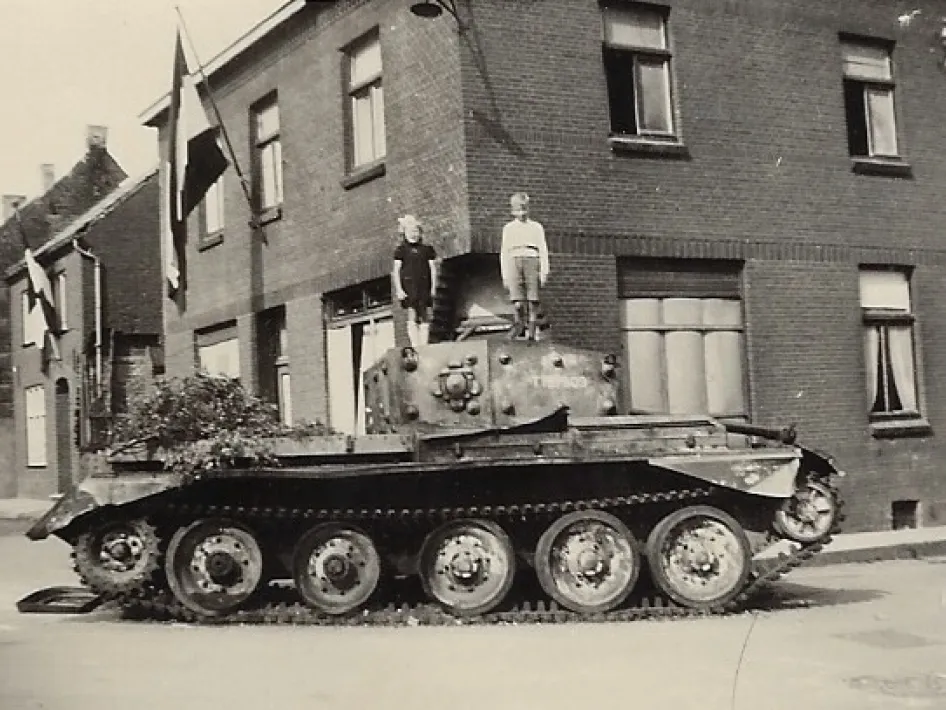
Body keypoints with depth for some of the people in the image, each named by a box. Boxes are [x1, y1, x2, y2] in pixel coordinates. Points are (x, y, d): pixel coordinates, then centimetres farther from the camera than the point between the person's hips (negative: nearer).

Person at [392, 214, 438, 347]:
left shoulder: (427, 249, 10)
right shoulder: (401, 250, 5)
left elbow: (433, 269, 10)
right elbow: (396, 271, 2)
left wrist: (433, 287, 2)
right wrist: (399, 289, -7)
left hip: (424, 285, 3)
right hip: (408, 285, -2)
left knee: (425, 317, -1)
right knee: (412, 317, -7)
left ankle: (424, 345, 1)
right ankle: (415, 345, -10)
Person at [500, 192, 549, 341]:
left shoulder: (536, 227, 19)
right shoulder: (508, 228, 21)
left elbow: (543, 250, 12)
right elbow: (503, 252, 19)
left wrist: (544, 272, -1)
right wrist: (504, 276, 11)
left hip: (532, 261, 0)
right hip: (514, 260, 1)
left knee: (533, 299, -8)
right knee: (517, 300, -15)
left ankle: (532, 333, -5)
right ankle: (520, 323, 8)